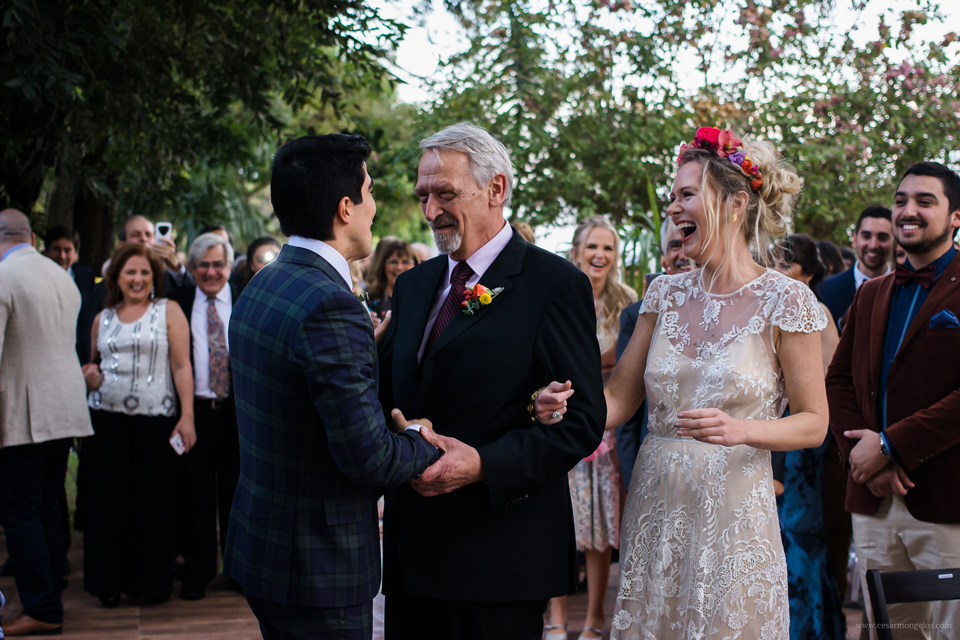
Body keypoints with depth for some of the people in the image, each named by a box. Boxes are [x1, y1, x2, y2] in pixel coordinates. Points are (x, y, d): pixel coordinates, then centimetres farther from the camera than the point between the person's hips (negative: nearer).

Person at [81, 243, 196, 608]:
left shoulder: (168, 311, 5)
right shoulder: (103, 318, 14)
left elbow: (181, 366, -2)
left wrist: (187, 417, -10)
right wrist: (91, 377, -1)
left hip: (154, 419, -3)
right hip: (106, 417, 3)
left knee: (152, 500, -1)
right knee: (108, 497, 3)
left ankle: (150, 583, 12)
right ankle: (109, 582, 15)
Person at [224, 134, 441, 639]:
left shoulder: (259, 288, 6)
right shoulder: (330, 306, -24)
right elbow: (369, 458, -23)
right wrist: (426, 444, -5)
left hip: (258, 543, 9)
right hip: (318, 566, -9)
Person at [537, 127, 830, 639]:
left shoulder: (786, 301, -7)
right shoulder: (666, 294, 6)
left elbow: (813, 423, -3)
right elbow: (618, 398, 7)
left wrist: (742, 430, -21)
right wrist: (564, 409, -13)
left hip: (733, 514, -4)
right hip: (655, 506, 4)